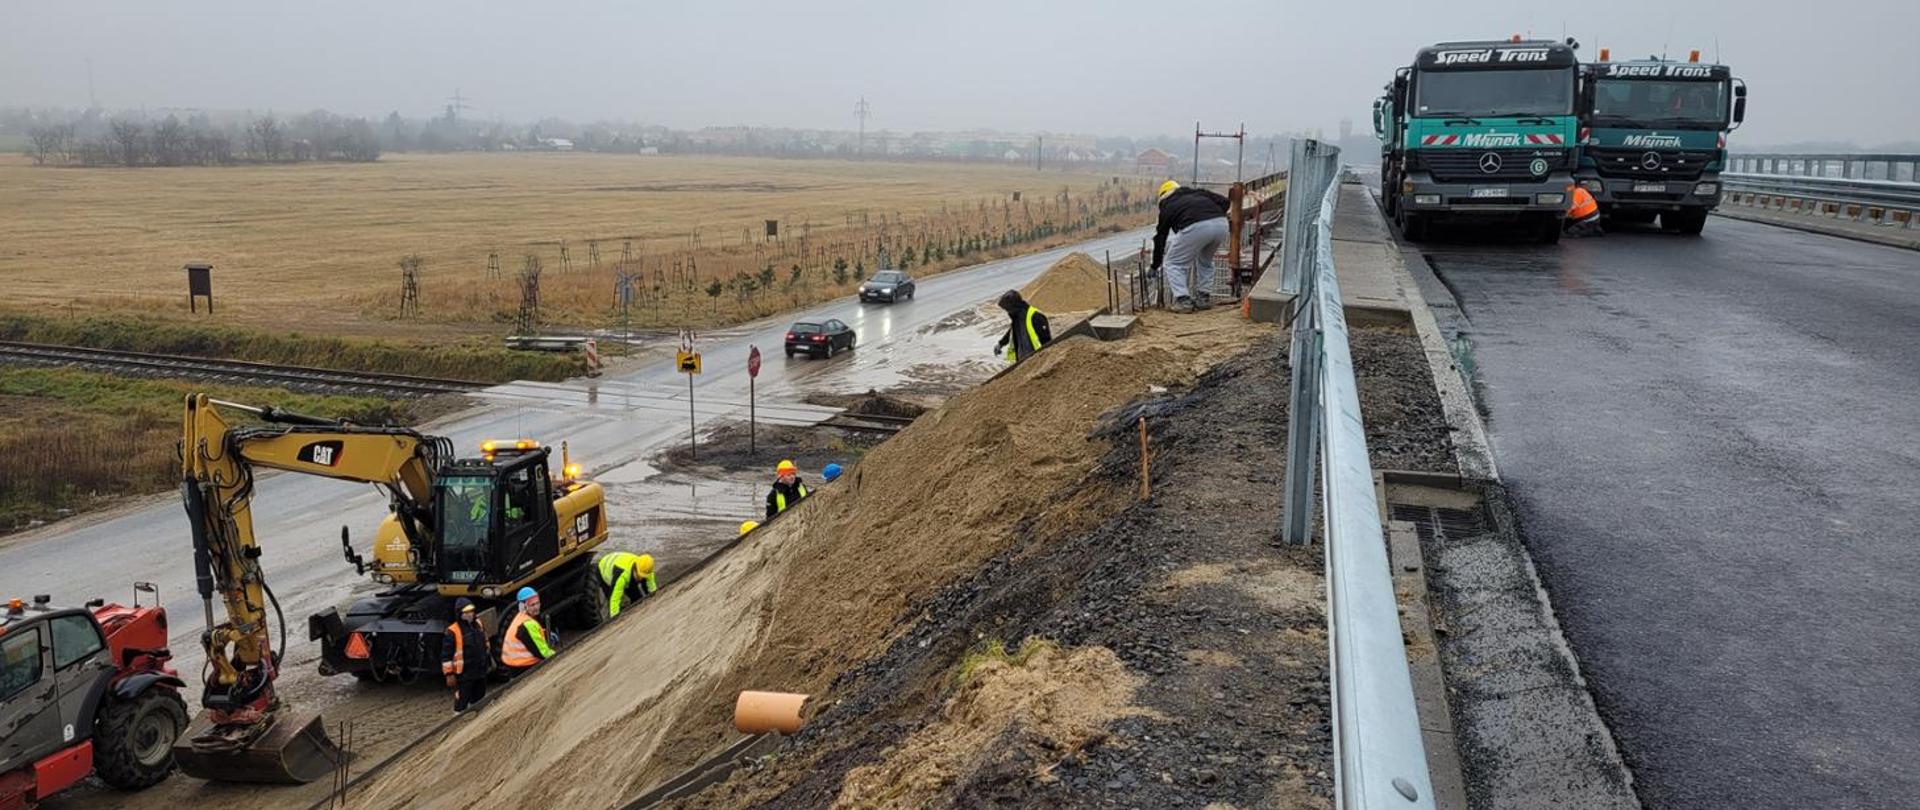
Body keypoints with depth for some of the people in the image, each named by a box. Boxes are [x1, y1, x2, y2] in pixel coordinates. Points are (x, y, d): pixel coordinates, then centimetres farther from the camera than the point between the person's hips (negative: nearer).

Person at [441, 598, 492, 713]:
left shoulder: (478, 625, 5)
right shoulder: (452, 631, -17)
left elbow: (486, 644, 19)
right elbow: (446, 654, -14)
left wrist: (489, 660, 24)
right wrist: (449, 673, -14)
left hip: (481, 672, 7)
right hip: (464, 674, -7)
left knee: (479, 699, 20)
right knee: (461, 702, 0)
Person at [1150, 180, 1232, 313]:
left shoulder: (1167, 207, 28)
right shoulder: (1197, 192, 35)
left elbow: (1160, 237, 34)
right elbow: (1224, 201, 22)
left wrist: (1155, 266, 43)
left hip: (1195, 227, -4)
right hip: (1221, 224, 4)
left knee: (1174, 263, 16)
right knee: (1205, 261, 31)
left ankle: (1183, 300, 4)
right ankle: (1204, 297, 26)